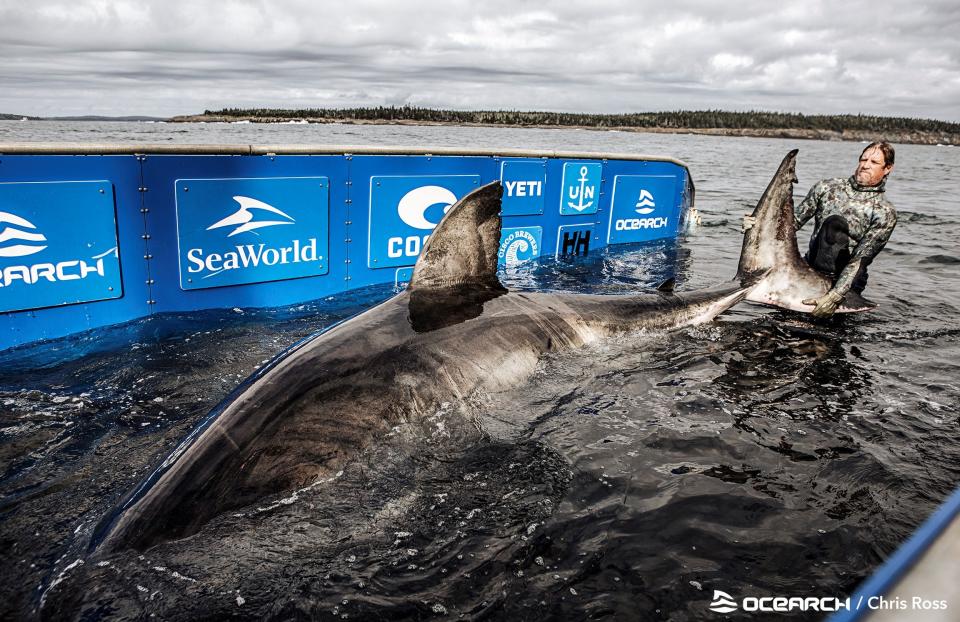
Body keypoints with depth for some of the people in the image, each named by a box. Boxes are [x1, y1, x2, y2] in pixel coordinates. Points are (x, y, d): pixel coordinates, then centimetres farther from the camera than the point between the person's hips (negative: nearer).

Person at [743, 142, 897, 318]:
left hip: (843, 279, -1)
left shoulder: (885, 212, -3)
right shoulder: (826, 187, 8)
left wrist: (834, 296, -26)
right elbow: (795, 220, 8)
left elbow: (861, 258, -13)